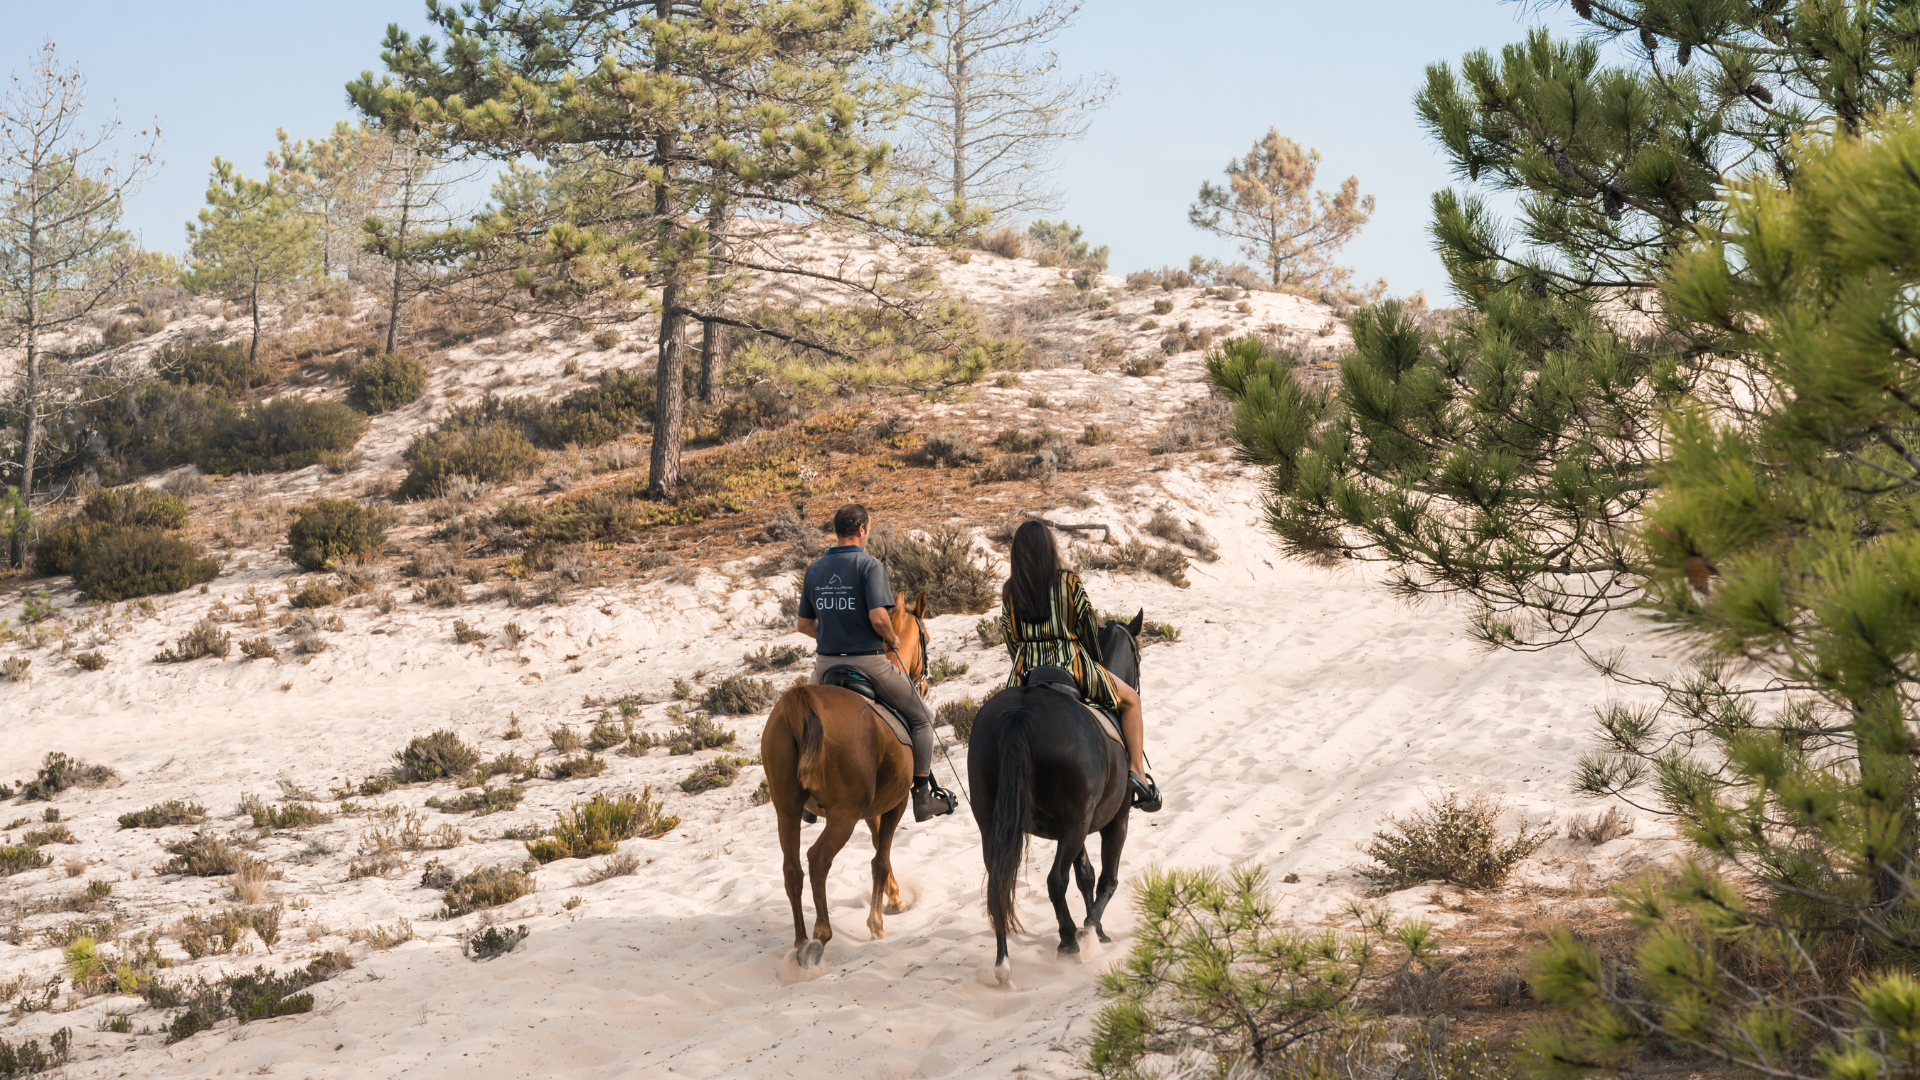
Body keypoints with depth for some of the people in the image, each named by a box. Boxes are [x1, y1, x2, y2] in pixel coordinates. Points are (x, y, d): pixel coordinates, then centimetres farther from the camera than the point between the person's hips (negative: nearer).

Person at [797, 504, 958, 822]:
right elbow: (878, 617, -23)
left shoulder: (815, 569, 6)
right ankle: (924, 796, 9)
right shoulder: (869, 565, -11)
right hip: (868, 662, -5)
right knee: (921, 718, 11)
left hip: (826, 663, 5)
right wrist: (893, 640, -3)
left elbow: (804, 625, 10)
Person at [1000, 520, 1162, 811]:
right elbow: (1088, 625, -1)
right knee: (1130, 700, 16)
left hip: (1025, 675, 3)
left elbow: (1009, 635, 8)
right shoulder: (1069, 582, -7)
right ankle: (1137, 771, 4)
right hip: (1070, 665, -3)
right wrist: (1095, 662, 16)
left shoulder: (1009, 590, 1)